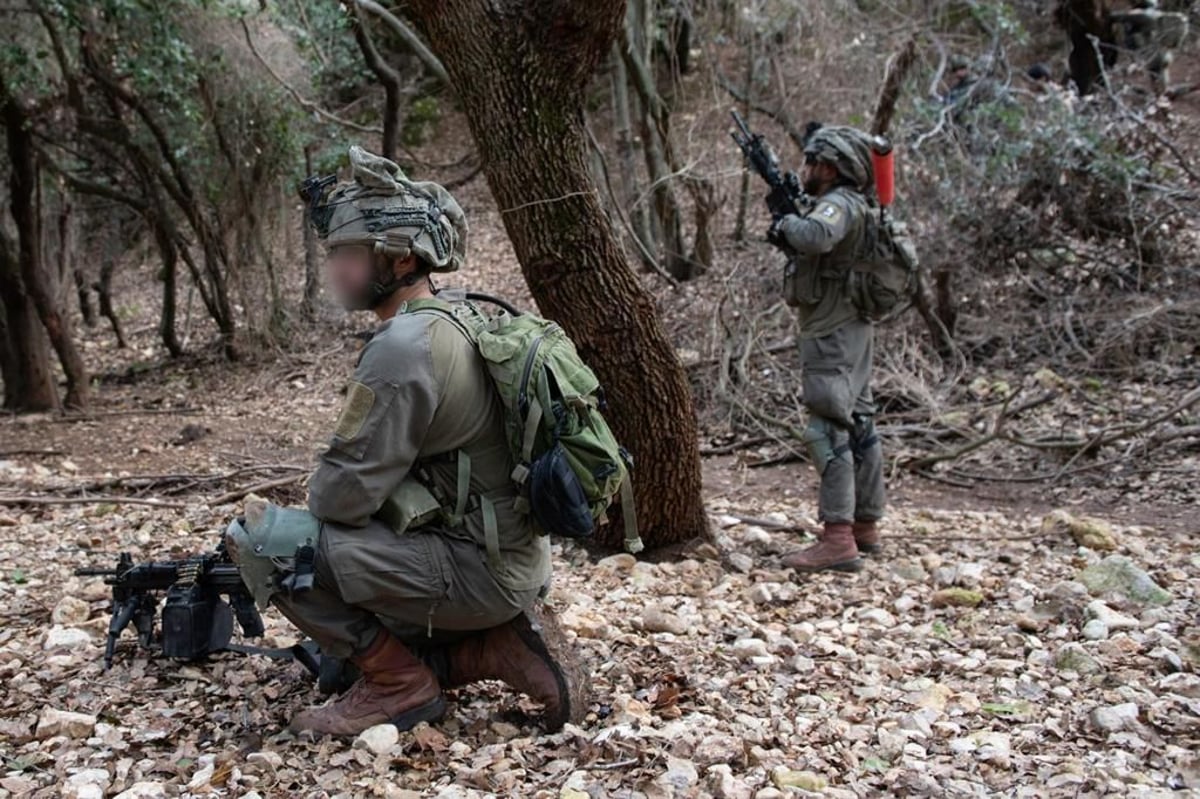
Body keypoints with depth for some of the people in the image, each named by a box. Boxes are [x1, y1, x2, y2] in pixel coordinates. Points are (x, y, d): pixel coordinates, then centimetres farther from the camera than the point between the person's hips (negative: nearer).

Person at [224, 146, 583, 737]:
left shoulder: (404, 346, -21)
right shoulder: (456, 321, 10)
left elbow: (344, 494, -21)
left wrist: (317, 499, 1)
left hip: (473, 570, -10)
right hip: (509, 563, 10)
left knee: (263, 538, -15)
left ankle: (399, 683, -3)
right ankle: (499, 644, 12)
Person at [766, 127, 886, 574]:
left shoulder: (840, 204, -15)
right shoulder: (851, 207, 16)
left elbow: (814, 237, -35)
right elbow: (812, 243, 22)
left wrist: (786, 223, -16)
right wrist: (787, 225, 8)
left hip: (833, 336, -11)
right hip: (850, 331, 11)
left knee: (828, 431, -14)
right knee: (858, 427, 14)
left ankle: (838, 540, -17)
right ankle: (866, 526, 22)